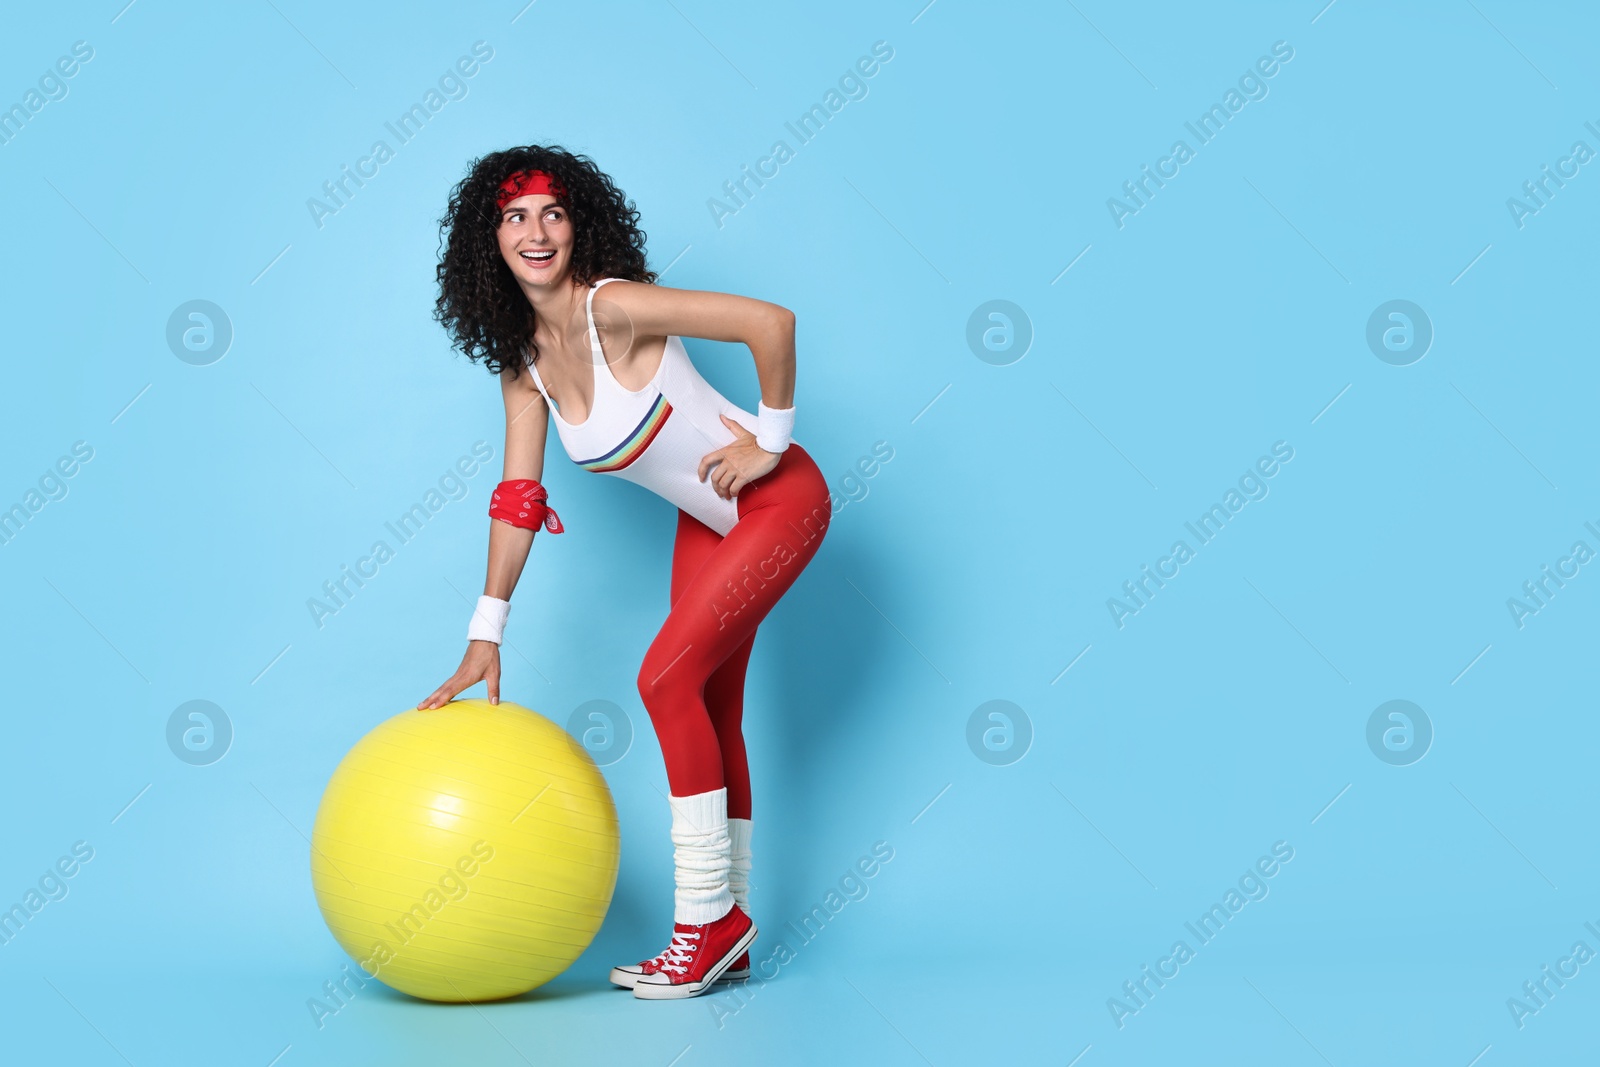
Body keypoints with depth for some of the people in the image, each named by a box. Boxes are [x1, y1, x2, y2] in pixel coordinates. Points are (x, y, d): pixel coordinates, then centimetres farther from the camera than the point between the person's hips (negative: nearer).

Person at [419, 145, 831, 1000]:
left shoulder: (612, 307, -24)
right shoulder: (522, 359, -1)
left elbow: (770, 321, -31)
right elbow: (518, 497, 2)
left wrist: (771, 440, -21)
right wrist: (485, 636, 1)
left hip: (777, 500, -8)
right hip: (706, 518, 8)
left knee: (667, 678, -15)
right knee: (709, 707, 9)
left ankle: (709, 916, -3)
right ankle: (726, 930, 20)